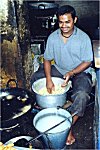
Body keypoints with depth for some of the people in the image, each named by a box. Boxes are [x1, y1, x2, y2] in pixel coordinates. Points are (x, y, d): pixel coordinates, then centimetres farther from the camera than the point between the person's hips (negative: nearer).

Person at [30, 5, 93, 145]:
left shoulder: (83, 38, -16)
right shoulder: (52, 37, -7)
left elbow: (87, 62, -12)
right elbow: (47, 59, -4)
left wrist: (71, 73, -27)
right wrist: (48, 79, -19)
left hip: (80, 72, -4)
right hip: (59, 70, 5)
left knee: (81, 95, -33)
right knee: (35, 78, -10)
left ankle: (69, 127, -18)